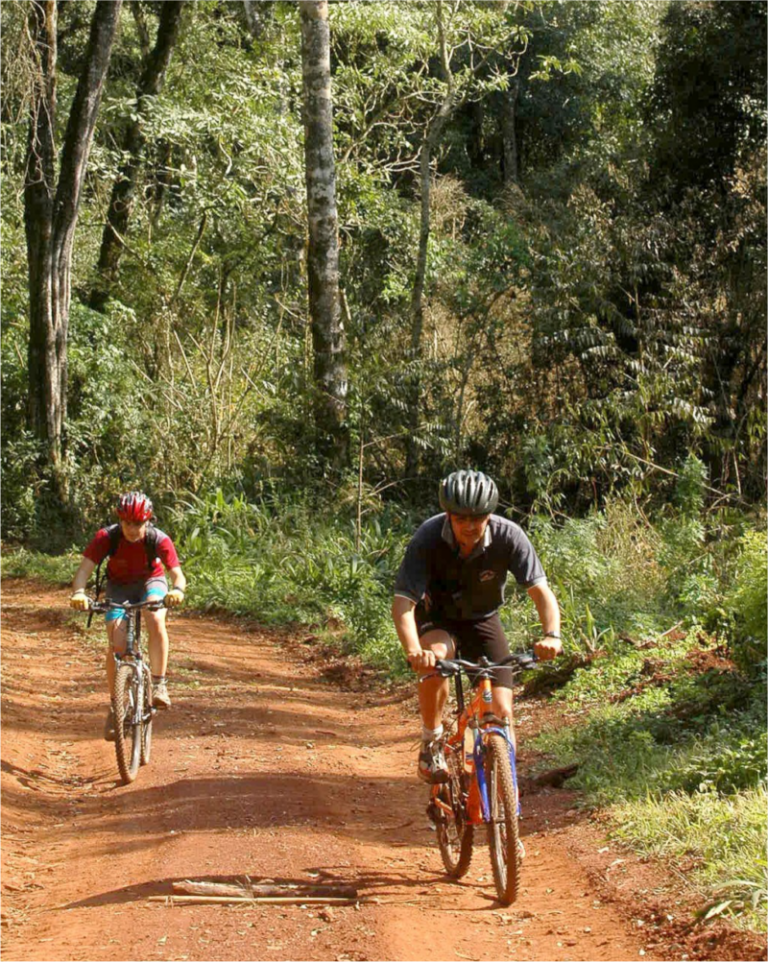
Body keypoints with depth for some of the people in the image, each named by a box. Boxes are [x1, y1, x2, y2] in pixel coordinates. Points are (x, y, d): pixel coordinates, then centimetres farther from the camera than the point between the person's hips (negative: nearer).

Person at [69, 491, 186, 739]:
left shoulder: (159, 540, -27)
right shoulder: (106, 537, -27)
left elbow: (177, 573, -32)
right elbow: (84, 568, -32)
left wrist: (177, 590, -57)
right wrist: (79, 593, -53)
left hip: (150, 582, -1)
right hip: (119, 587, 1)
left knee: (156, 621, -34)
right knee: (117, 646, -15)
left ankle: (159, 684, -24)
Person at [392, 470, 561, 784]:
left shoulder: (508, 536, -26)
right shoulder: (428, 538, -29)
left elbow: (541, 590, -27)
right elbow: (402, 602, -33)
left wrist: (551, 635, -47)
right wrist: (413, 651, -52)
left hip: (482, 620, 2)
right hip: (436, 619, -2)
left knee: (501, 711, -10)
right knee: (435, 657, -36)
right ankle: (431, 745, -15)